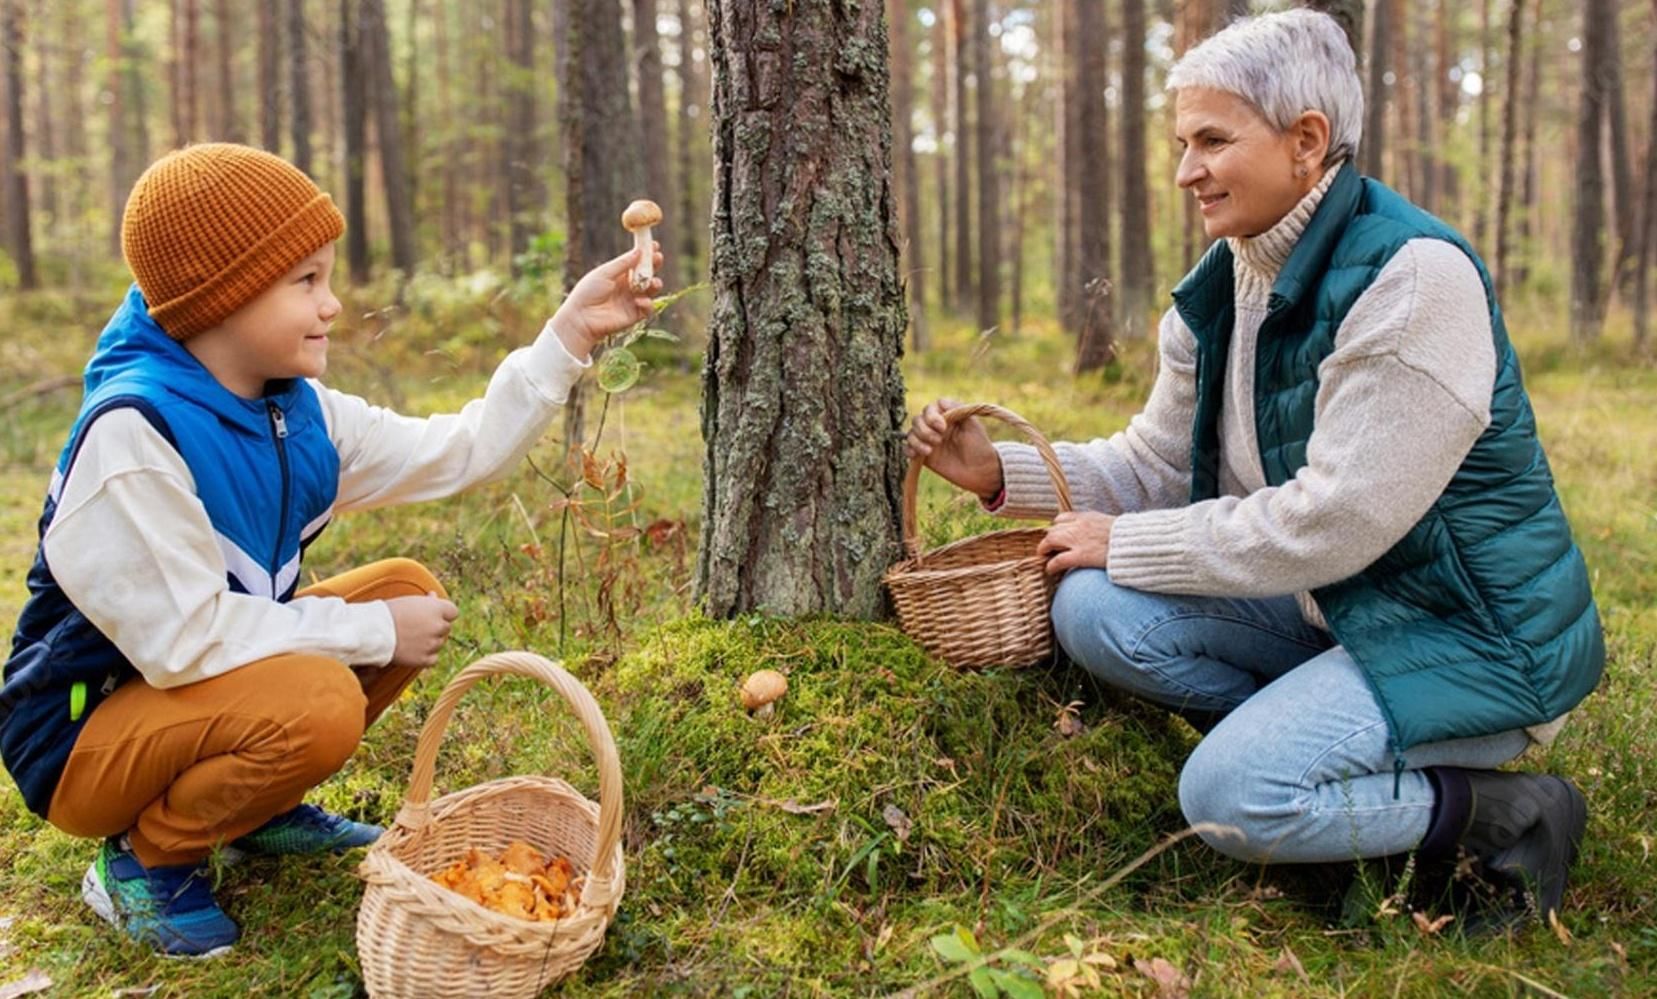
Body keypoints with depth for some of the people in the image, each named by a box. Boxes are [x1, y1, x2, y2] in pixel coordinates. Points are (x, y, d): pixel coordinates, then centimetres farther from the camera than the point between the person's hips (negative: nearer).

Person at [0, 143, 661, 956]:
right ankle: (146, 855, -4)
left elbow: (460, 452, 2)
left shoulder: (296, 411, -3)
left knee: (410, 590, 0)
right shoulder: (132, 432, -29)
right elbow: (184, 638, -30)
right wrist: (376, 631, -23)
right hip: (84, 737, -8)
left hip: (203, 688, 8)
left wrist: (569, 334, -5)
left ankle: (259, 809, 12)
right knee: (317, 702, -33)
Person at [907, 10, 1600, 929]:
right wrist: (1000, 472, -3)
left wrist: (1126, 543, -16)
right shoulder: (1219, 290, 4)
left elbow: (1332, 523, -25)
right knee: (1094, 611, -10)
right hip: (1328, 612, 8)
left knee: (1229, 794, -24)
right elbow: (1156, 465, 11)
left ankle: (1506, 814, -3)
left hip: (1471, 633, -8)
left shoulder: (1414, 277, -22)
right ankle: (1309, 742, 0)